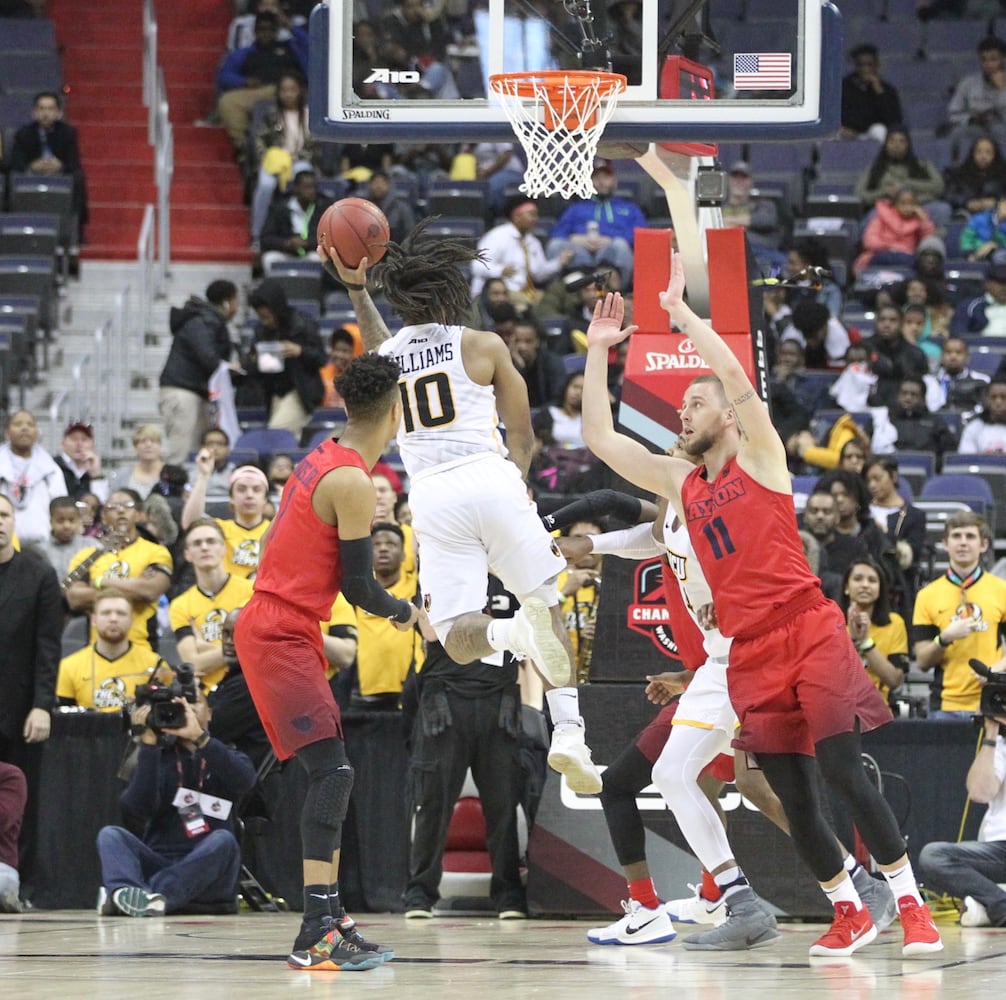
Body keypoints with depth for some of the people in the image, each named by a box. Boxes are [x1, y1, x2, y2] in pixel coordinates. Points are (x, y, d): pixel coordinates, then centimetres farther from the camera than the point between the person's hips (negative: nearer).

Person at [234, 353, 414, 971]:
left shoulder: (323, 460, 12)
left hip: (283, 630, 10)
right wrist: (405, 613, 4)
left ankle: (332, 920, 18)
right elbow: (357, 585, -14)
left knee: (328, 776, 13)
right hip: (280, 635, -10)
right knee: (333, 772, -18)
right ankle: (317, 934, -25)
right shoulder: (353, 482, -17)